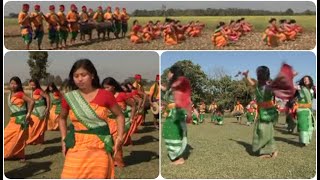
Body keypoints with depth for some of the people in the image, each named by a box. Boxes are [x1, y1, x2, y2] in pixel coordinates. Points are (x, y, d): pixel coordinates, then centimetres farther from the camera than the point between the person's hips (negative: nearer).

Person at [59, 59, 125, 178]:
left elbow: (119, 115, 9)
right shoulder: (69, 97, 1)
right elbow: (62, 118, 20)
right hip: (77, 148, 1)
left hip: (100, 148, -1)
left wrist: (120, 137, -1)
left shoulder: (105, 95, -4)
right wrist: (64, 139, 10)